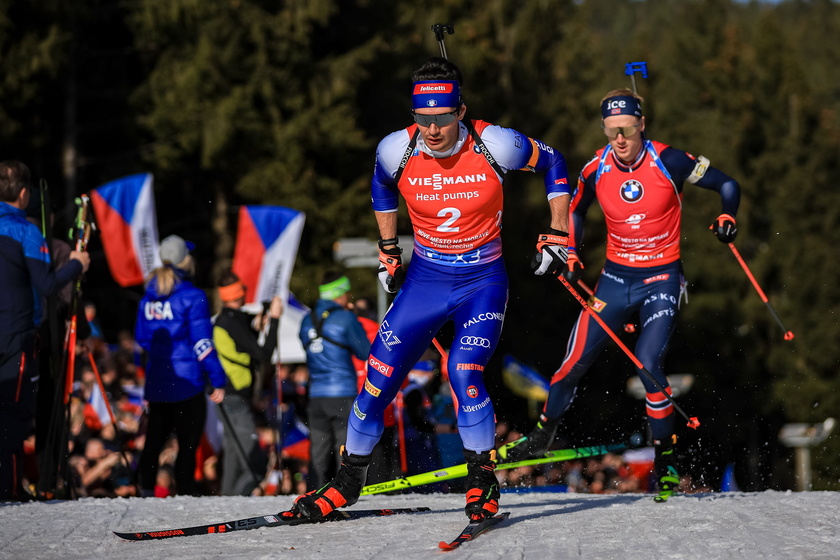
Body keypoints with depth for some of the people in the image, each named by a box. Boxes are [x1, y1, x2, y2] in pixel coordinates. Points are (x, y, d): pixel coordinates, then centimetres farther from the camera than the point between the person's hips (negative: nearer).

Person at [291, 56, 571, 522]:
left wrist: (557, 238, -1)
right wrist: (389, 253, 13)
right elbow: (381, 188, 13)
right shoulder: (397, 151, -13)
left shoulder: (493, 145, -20)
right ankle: (349, 481, 16)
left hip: (483, 282, -3)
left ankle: (483, 481, -5)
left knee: (464, 372, -23)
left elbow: (552, 163, -1)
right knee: (380, 374, -3)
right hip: (425, 279, 3)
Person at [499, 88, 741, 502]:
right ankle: (544, 433, 22)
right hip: (615, 278, 3)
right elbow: (575, 212, 16)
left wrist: (726, 218, -22)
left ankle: (666, 458, -5)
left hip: (661, 279, -3)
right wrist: (571, 255, 4)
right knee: (576, 361, -3)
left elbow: (726, 184, -4)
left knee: (647, 362, -20)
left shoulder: (667, 161, -14)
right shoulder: (596, 170, -5)